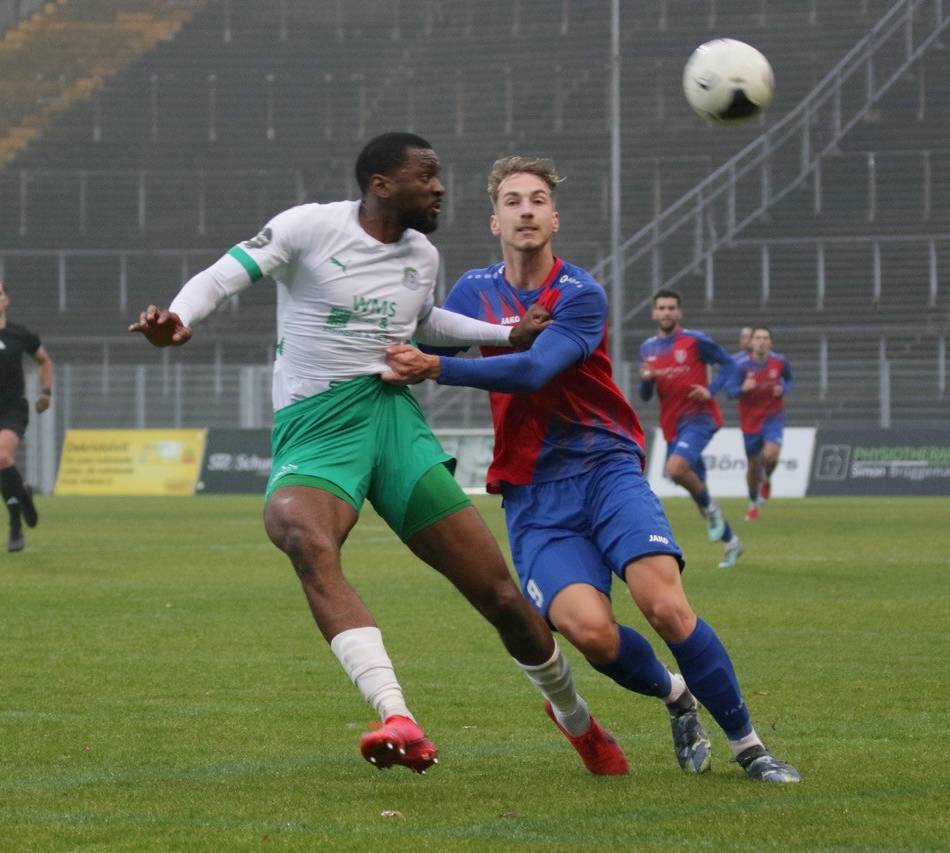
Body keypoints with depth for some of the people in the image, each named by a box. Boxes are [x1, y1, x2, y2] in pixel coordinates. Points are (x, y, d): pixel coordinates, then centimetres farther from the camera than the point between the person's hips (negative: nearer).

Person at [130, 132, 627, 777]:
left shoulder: (423, 256, 15)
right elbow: (224, 275, -10)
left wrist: (508, 335, 28)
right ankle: (400, 722, -50)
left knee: (503, 597, 0)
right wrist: (178, 319, -30)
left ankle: (576, 719, 30)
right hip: (313, 430, -5)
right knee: (303, 536, -40)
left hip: (395, 420, 5)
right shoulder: (311, 227, -4)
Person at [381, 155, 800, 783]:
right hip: (533, 495, 2)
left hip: (606, 466, -2)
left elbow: (531, 371, -21)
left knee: (665, 605, -23)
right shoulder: (474, 292, 9)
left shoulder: (582, 295, -5)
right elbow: (422, 353, 24)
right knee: (588, 627, -24)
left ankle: (748, 743, -5)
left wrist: (435, 367, -29)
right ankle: (674, 696, 8)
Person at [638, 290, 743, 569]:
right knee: (697, 485, 9)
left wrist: (711, 390, -12)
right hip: (671, 425, 6)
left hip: (698, 417, -6)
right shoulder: (648, 349, 10)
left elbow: (728, 363, 3)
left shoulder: (695, 341, -5)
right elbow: (645, 397, 15)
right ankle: (731, 542, 24)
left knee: (676, 468, -30)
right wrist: (646, 379, -8)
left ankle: (710, 509, -4)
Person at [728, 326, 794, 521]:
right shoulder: (741, 365, -11)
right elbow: (729, 391, -13)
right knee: (753, 464, 7)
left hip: (773, 417, 0)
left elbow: (790, 379, 13)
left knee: (771, 454, -25)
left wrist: (783, 389, -9)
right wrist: (743, 388, -35)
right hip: (750, 421, 0)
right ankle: (753, 504, 32)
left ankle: (766, 479, 11)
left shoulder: (780, 362, -6)